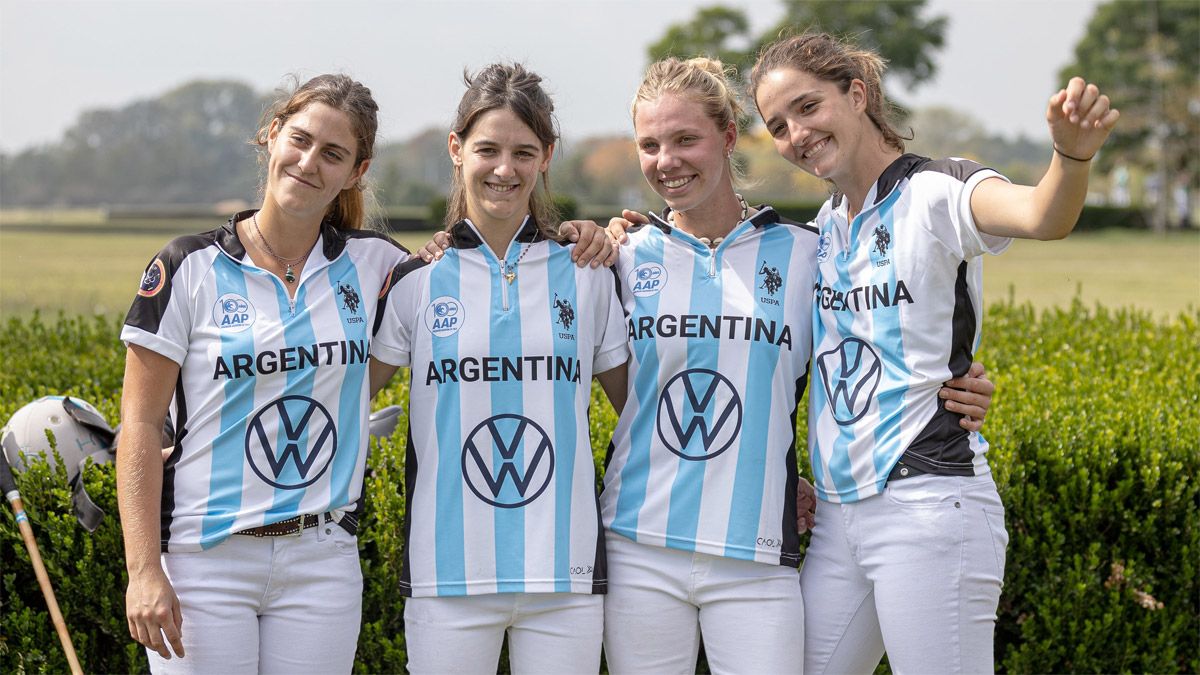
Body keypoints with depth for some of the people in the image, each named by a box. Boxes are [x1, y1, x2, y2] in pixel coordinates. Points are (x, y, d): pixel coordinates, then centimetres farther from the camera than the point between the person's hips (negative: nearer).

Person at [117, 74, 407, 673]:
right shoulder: (189, 270, -2)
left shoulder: (371, 264, 6)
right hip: (206, 558, -2)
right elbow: (140, 425, -3)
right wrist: (143, 570, -12)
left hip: (322, 561, 3)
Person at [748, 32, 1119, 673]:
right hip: (838, 517, 8)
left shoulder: (934, 194, -8)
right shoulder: (825, 226, 15)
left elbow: (1041, 216, -28)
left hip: (927, 507, -8)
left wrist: (1072, 153, -51)